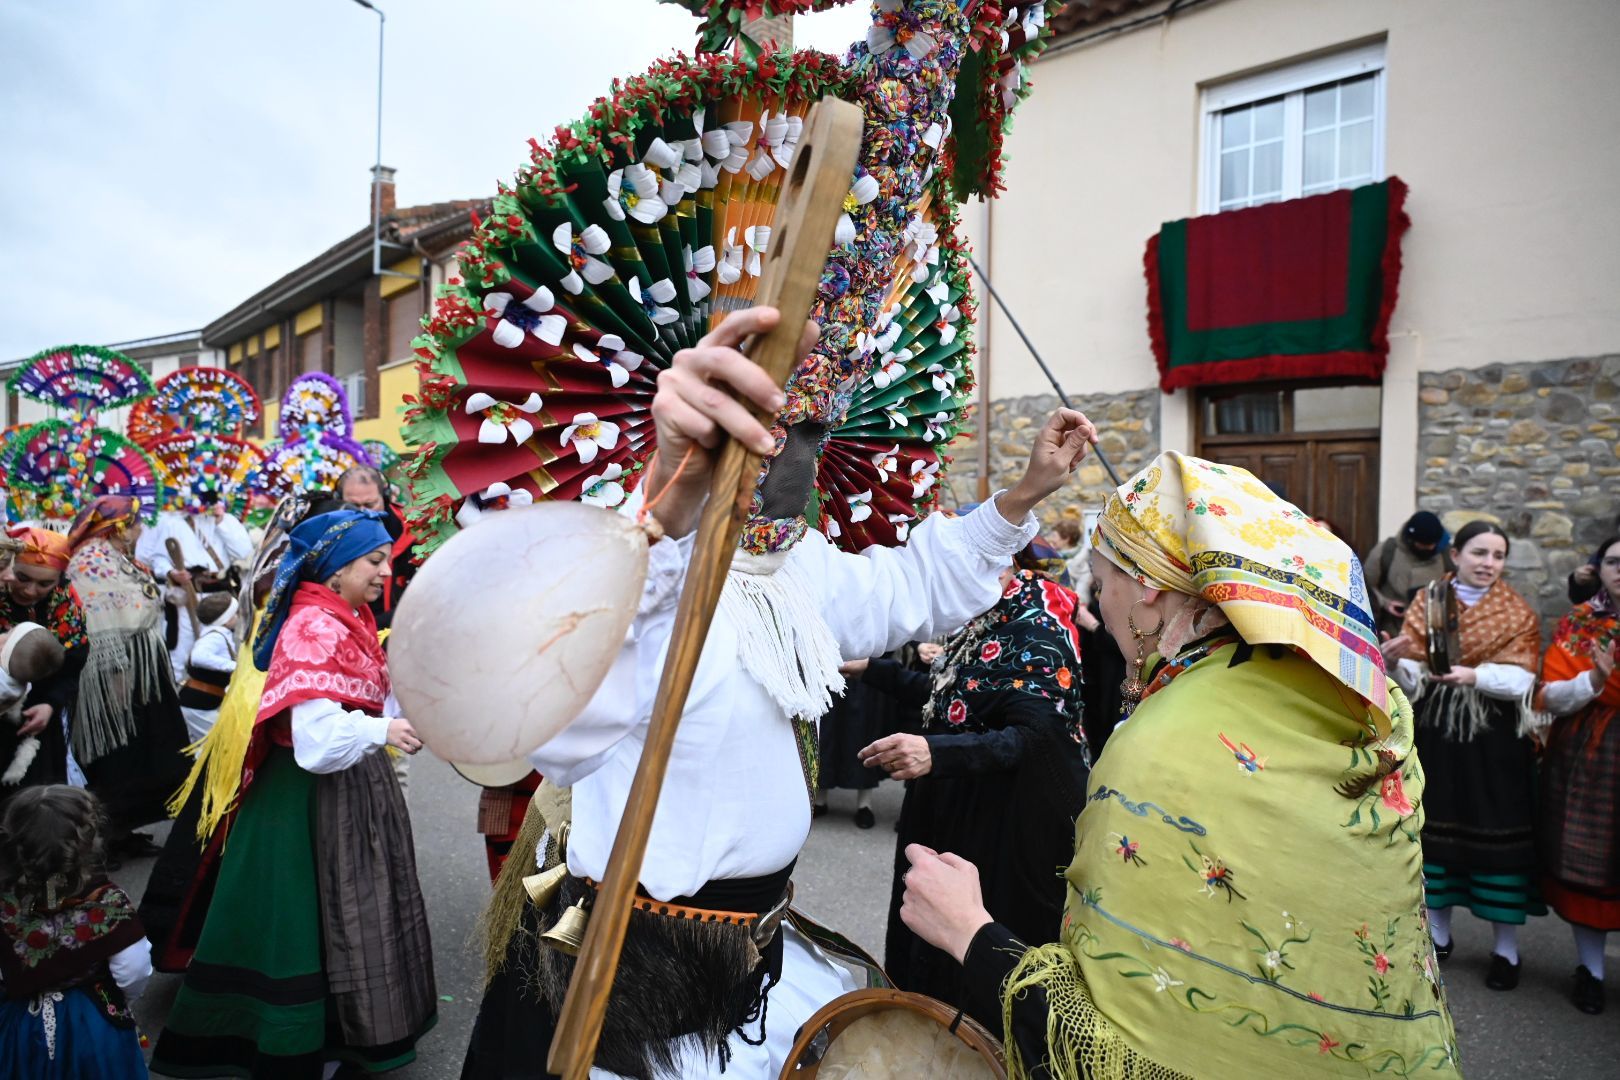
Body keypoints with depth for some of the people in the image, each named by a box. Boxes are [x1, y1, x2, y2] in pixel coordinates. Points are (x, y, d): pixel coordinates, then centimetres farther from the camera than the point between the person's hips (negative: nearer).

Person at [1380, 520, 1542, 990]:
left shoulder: (1519, 614, 2)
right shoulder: (1425, 604, 5)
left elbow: (1520, 679, -11)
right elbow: (1411, 677, -1)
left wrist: (1474, 676, -29)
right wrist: (1396, 660, -23)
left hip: (1495, 739, -1)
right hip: (1435, 733, 1)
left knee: (1498, 833, 2)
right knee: (1435, 825, 8)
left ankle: (1507, 948, 17)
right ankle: (1438, 932, 24)